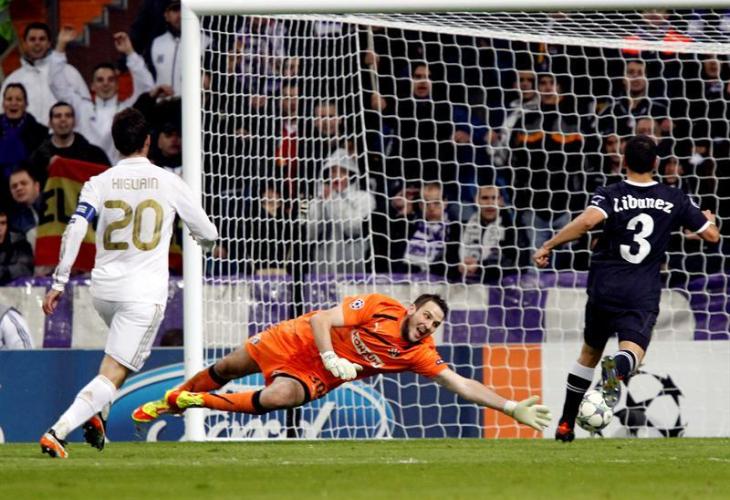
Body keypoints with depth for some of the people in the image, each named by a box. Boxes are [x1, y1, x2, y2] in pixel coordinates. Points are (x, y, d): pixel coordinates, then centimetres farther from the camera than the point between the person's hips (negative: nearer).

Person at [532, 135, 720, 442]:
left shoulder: (610, 196, -3)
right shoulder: (675, 200, 4)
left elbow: (587, 221, -24)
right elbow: (711, 235, 11)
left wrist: (548, 246, -17)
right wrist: (708, 218, 35)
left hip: (604, 289, 1)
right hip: (643, 295, -1)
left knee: (590, 353, 19)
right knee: (632, 350, -15)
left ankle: (566, 424, 24)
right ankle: (618, 367, -54)